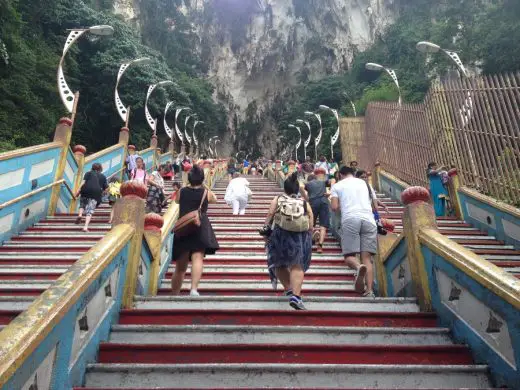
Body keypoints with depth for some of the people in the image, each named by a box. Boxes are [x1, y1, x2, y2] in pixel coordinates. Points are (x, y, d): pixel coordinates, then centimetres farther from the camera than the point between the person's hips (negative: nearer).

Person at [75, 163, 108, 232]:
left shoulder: (88, 173, 18)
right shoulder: (103, 176, 22)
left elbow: (83, 182, 2)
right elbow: (106, 188, 16)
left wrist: (79, 191, 0)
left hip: (86, 191, 0)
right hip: (97, 193, 0)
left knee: (83, 203, 27)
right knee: (90, 210, -2)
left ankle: (80, 214, -1)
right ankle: (86, 226, -14)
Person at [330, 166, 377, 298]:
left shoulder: (337, 185, 15)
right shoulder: (362, 182, 26)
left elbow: (334, 207, 6)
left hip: (350, 219, -3)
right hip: (368, 219, 3)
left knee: (349, 255, 0)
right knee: (367, 257, 1)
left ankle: (359, 267, -34)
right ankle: (370, 290, -12)